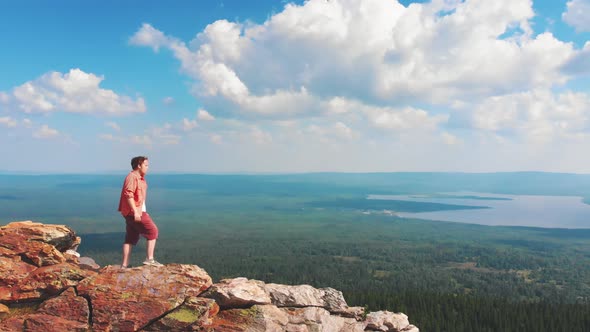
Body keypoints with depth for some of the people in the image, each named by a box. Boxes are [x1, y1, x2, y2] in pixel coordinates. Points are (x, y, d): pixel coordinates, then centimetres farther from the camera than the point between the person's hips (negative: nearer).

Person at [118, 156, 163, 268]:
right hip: (134, 211, -10)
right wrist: (135, 212, -27)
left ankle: (124, 265, 15)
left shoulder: (140, 177, 18)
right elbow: (129, 195, -23)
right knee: (152, 231, -7)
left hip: (137, 211, 10)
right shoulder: (132, 177, -13)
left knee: (131, 238, 11)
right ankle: (149, 259, -7)